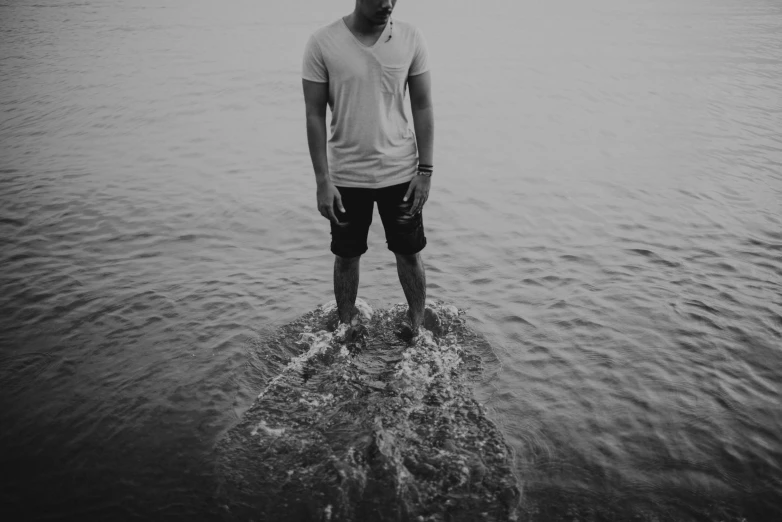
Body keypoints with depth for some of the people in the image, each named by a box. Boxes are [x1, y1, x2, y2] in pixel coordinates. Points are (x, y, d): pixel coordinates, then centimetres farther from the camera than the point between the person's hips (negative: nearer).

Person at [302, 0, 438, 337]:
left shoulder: (411, 39, -5)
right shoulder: (322, 43, -10)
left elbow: (422, 106, -1)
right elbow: (315, 115, -7)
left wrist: (425, 170, -5)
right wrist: (322, 180, -11)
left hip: (400, 172, 1)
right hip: (346, 177, -1)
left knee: (409, 254, 11)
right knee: (347, 257, 13)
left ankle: (417, 328, 30)